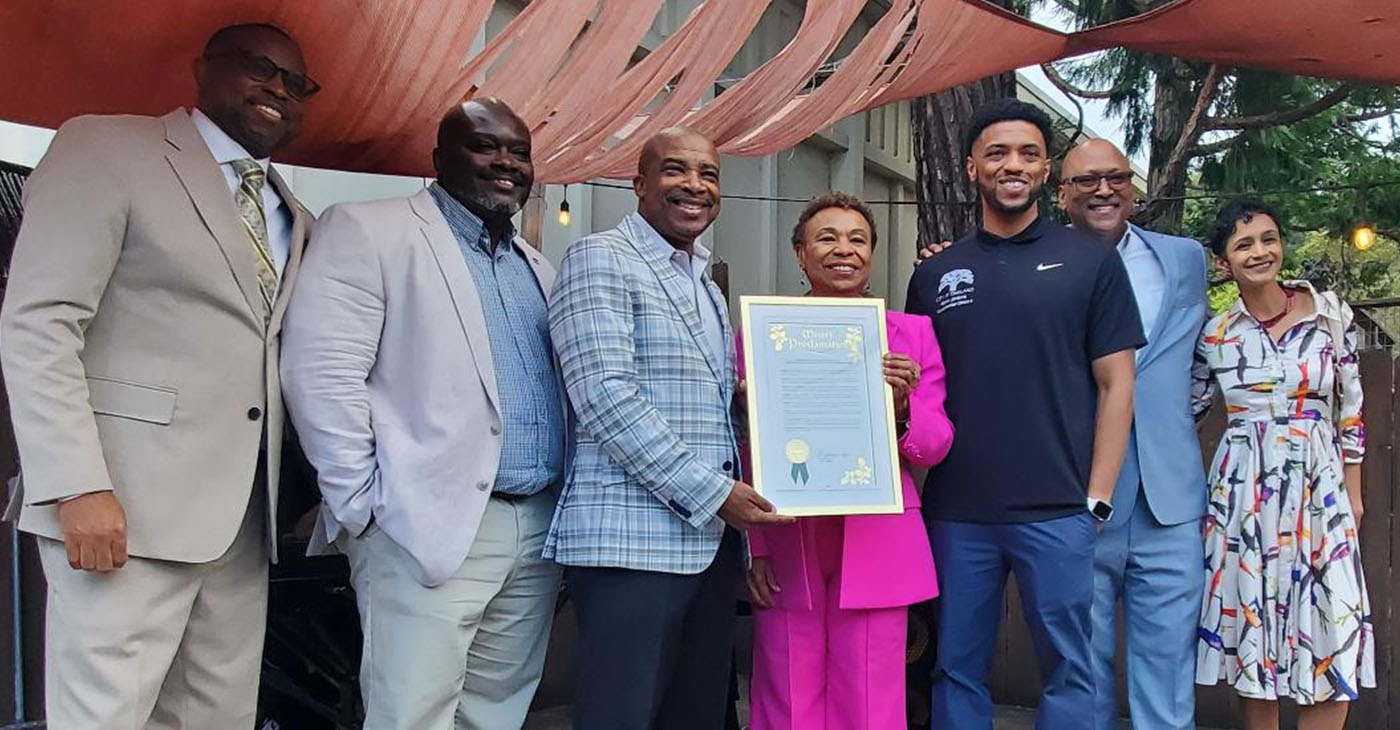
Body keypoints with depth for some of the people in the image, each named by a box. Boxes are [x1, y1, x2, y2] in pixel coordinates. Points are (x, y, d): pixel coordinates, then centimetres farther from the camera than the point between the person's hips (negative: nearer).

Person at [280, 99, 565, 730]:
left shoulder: (537, 268, 19)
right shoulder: (366, 231, -3)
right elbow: (321, 371, -11)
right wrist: (364, 506, -13)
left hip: (538, 530, 7)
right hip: (432, 527, -7)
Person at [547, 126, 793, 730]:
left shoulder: (706, 289, 22)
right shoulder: (601, 261, -5)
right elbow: (605, 396, -16)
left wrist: (741, 510, 12)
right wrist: (712, 493, -15)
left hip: (713, 538, 8)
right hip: (632, 538, -8)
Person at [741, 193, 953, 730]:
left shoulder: (911, 332, 9)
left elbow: (936, 445, 6)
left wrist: (901, 407, -15)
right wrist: (752, 547, -2)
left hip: (875, 547, 1)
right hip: (786, 548, 0)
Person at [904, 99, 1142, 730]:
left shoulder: (1091, 261, 4)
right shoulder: (935, 275, 11)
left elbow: (1115, 385, 1)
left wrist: (1097, 499, -6)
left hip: (1057, 512, -2)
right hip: (955, 512, 3)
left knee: (1067, 670, 5)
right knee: (956, 670, 10)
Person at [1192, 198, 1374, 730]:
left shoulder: (1329, 311, 1)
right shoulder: (1216, 334, 2)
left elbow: (1350, 406, 7)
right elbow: (1185, 411, 14)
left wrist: (1352, 488, 7)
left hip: (1319, 487, 0)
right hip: (1243, 492, 1)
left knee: (1332, 634, -2)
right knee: (1251, 626, 5)